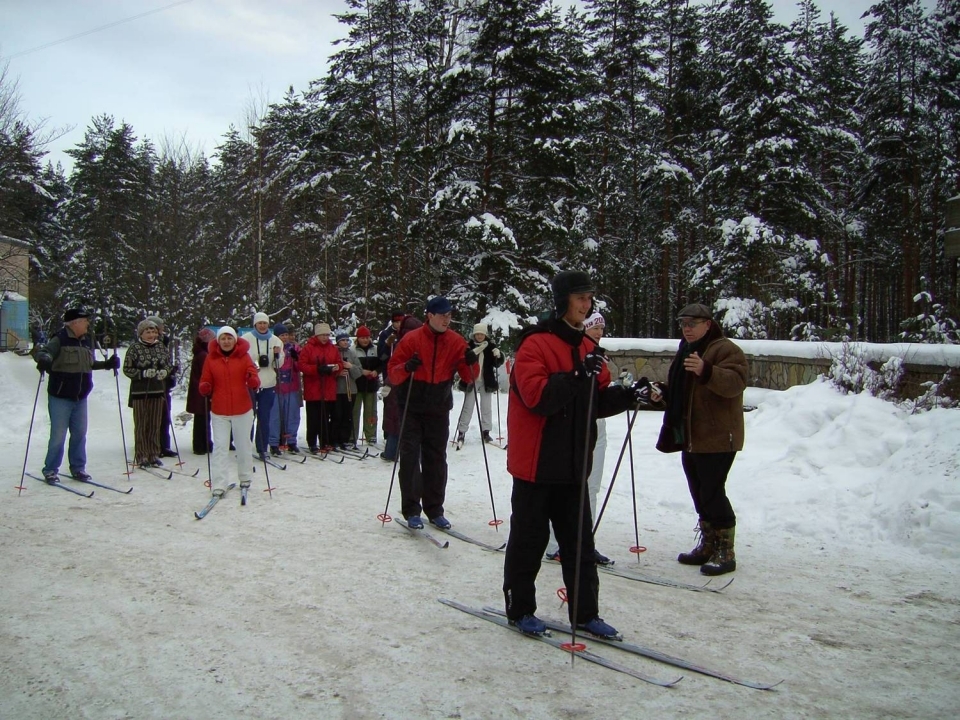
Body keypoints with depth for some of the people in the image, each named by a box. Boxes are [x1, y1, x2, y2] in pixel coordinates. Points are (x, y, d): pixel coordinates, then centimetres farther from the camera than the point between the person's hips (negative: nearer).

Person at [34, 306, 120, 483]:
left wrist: (107, 364, 10)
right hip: (60, 397, -6)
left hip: (81, 398, 6)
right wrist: (44, 359, -44)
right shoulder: (60, 339, -10)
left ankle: (78, 468, 22)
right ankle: (50, 470, 12)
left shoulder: (87, 341, 11)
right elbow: (44, 352, -23)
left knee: (80, 434, 10)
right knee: (58, 435, -2)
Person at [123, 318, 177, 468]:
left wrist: (165, 372, -6)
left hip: (158, 391, 4)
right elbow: (127, 369, -6)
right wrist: (143, 373, -19)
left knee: (155, 425, 9)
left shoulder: (161, 346, 7)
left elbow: (170, 364, 15)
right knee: (141, 425, 2)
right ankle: (141, 456, 10)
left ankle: (153, 455, 18)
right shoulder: (135, 348, -5)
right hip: (140, 392, -4)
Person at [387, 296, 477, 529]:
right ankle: (411, 510, 4)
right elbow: (392, 372, -7)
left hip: (439, 410, 3)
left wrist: (471, 363, -18)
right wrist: (406, 368, -28)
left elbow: (469, 377, 3)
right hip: (412, 409, -3)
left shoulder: (456, 342, 0)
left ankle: (434, 509, 17)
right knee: (410, 458, -4)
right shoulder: (411, 339, -8)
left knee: (436, 459, 8)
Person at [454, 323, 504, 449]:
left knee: (486, 407, 9)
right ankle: (461, 432, 5)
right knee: (468, 407, 0)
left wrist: (498, 355, -22)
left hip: (486, 381, 2)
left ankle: (485, 432, 18)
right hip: (471, 381, -2)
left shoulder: (491, 346, 0)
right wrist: (474, 353, -28)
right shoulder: (469, 346, -4)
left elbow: (497, 363, 0)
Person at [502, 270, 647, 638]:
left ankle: (585, 612, 25)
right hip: (537, 461, -7)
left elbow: (597, 401, 13)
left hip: (573, 463, 7)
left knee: (580, 540, 13)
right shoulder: (536, 343, -13)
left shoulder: (587, 346, 11)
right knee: (529, 539, 7)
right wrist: (578, 376, -31)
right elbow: (536, 396, -24)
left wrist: (627, 395, -4)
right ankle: (520, 609, 23)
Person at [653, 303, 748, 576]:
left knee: (712, 494, -7)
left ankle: (725, 552, 4)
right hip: (690, 438, 9)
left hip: (717, 439, -9)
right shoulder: (685, 350, 19)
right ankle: (708, 545, 26)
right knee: (700, 494, 14)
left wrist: (706, 370, -40)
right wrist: (663, 393, 8)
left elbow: (735, 383, -25)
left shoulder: (725, 349, -9)